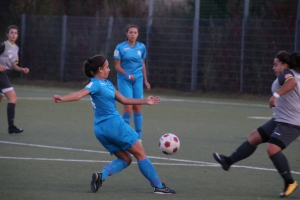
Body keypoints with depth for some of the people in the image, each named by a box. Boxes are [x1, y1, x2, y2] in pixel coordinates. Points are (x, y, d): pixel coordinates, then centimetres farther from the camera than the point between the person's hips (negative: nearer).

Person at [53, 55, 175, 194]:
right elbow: (79, 94, -30)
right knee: (140, 154, 4)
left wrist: (145, 101, 23)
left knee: (125, 158, 14)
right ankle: (158, 186, 10)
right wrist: (62, 99, -47)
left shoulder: (107, 83, 15)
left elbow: (123, 100, 21)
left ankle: (101, 175, -9)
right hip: (113, 124, -10)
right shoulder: (95, 84, -14)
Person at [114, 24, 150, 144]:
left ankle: (138, 138, 8)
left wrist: (145, 80, 15)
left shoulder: (142, 47, 6)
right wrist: (127, 75, -19)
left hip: (138, 80, 3)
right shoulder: (120, 47, -5)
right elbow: (117, 66, -3)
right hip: (124, 80, -3)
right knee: (128, 108, -10)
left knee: (138, 108, 2)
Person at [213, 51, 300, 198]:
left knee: (272, 149, -22)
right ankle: (228, 162, 20)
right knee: (254, 138, 13)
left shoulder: (286, 74, -13)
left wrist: (276, 95, -45)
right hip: (280, 120, 11)